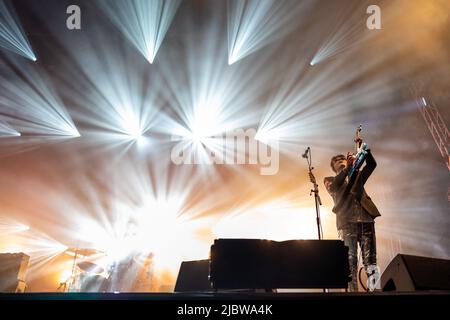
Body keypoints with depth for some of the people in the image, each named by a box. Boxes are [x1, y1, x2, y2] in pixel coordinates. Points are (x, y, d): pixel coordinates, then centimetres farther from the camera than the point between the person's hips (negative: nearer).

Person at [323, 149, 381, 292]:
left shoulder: (357, 176, 26)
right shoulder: (330, 180, 17)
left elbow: (371, 165, 14)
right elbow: (333, 186, -7)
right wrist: (347, 167, -14)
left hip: (366, 220, 3)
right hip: (347, 223, -2)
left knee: (370, 260, -4)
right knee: (350, 260, -8)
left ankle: (374, 289, -5)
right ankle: (352, 290, -7)